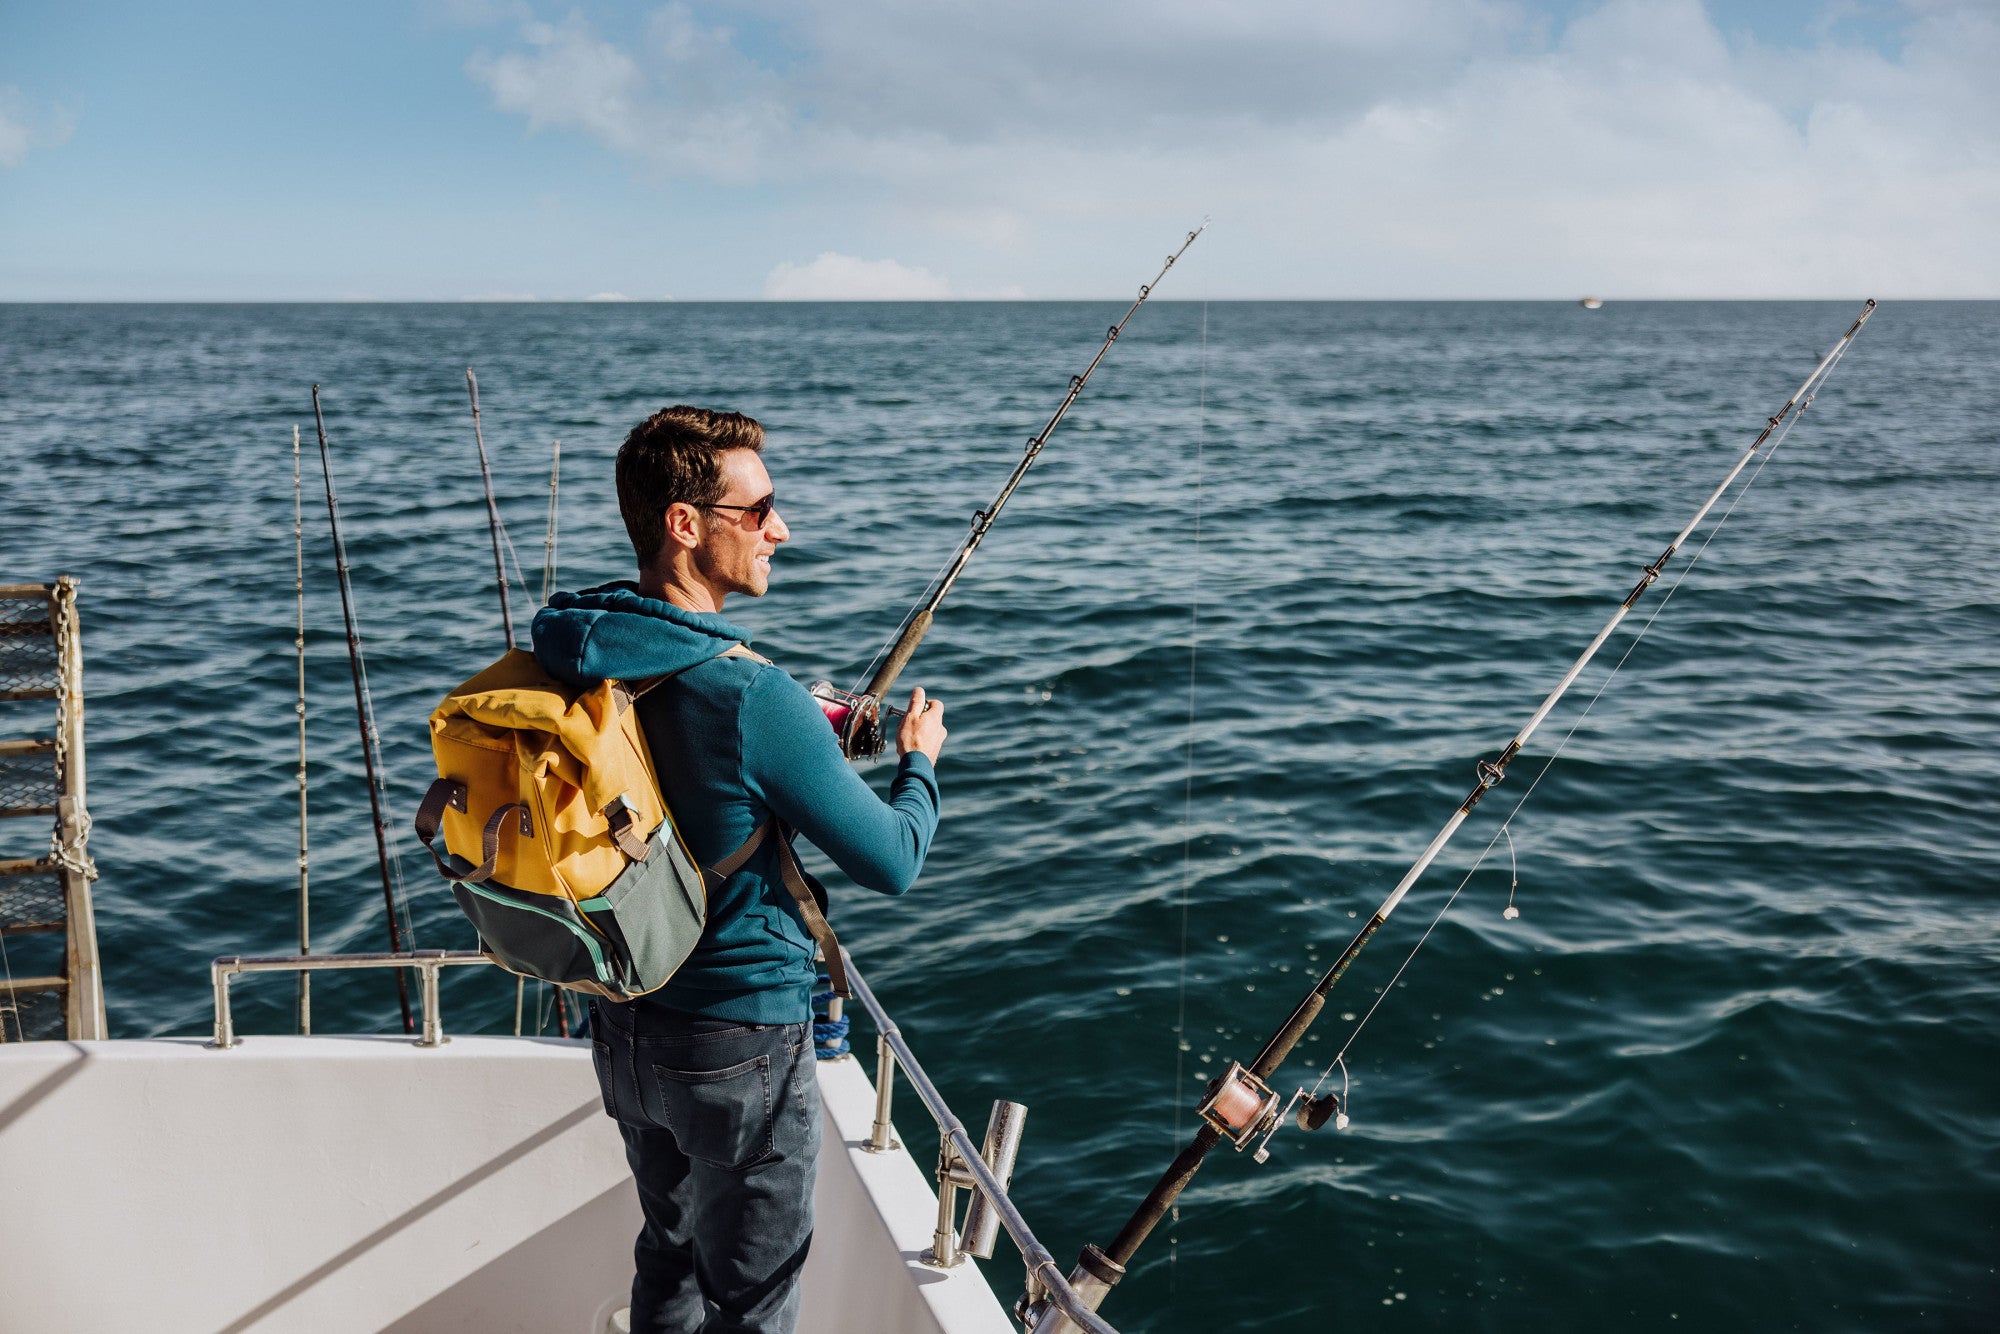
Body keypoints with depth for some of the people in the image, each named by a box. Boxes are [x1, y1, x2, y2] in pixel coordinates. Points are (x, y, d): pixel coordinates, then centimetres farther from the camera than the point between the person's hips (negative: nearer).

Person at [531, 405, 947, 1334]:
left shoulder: (573, 660, -3)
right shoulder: (751, 697, -27)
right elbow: (892, 864, -17)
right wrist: (920, 760, 2)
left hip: (623, 1025, 8)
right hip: (738, 1040, -7)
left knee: (669, 1256, 26)